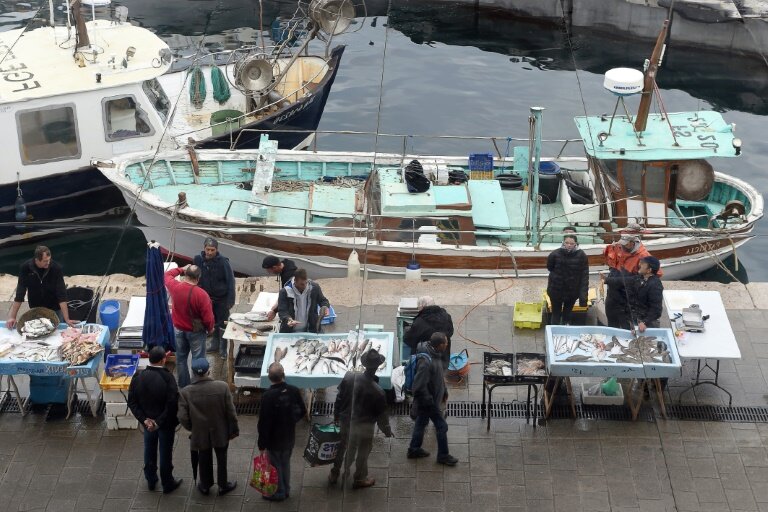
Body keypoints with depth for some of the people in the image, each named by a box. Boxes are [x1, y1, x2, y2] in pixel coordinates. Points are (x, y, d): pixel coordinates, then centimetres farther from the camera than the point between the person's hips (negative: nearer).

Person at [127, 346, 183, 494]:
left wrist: (144, 419, -10)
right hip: (166, 423, -4)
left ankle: (151, 481, 39)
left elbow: (132, 401, -9)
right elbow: (173, 404, -27)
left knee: (149, 451, 23)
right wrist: (159, 422, -18)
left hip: (148, 422, 4)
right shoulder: (168, 378, -26)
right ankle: (168, 484, 28)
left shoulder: (138, 377, -12)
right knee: (165, 453, 13)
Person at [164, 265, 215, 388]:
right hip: (196, 331, -4)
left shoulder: (175, 287, -16)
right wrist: (210, 329, -1)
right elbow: (208, 318, -21)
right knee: (198, 360, 9)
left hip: (178, 329, 4)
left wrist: (182, 269, 14)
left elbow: (167, 275, 9)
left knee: (181, 359, 19)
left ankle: (183, 386, 29)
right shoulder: (201, 294, -28)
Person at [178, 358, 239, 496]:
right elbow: (231, 412, -15)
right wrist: (233, 430, 1)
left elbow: (183, 418, -16)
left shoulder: (185, 393, -22)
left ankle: (205, 486, 43)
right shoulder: (222, 387, -23)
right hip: (221, 432, -1)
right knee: (222, 459, 22)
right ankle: (223, 486, 40)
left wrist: (192, 429, 4)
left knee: (204, 460, 24)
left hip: (200, 434, 1)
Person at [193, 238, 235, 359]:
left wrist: (230, 300, -19)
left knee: (222, 324, 4)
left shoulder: (222, 262, -20)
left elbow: (230, 281, -17)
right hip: (206, 297, 4)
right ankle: (215, 344, 31)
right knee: (212, 323, 16)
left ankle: (223, 349, 14)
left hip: (221, 298, -4)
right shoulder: (198, 260, -10)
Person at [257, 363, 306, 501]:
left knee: (275, 465, 14)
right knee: (285, 463, 23)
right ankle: (286, 490, 38)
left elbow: (264, 422, -23)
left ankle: (279, 493, 28)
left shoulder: (268, 396, -28)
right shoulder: (294, 391, -14)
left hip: (274, 439, -5)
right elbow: (302, 411, -1)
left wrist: (262, 444, -13)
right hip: (289, 437, 5)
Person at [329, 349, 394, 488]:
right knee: (363, 452, 18)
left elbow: (340, 398, -5)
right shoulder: (377, 391, -28)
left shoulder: (349, 377, -19)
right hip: (364, 425, -4)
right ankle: (359, 479, 34)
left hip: (345, 420, 4)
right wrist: (387, 430, 3)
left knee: (341, 447, 24)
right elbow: (381, 413, -14)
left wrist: (336, 415, 11)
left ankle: (334, 474, 40)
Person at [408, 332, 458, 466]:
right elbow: (419, 386, -31)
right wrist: (431, 403, -23)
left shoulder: (435, 355, -4)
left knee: (421, 423, 23)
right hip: (429, 401, -9)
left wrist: (444, 391, 19)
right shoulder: (426, 362, -35)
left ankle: (414, 449, 39)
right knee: (442, 426, 5)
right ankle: (443, 455, 20)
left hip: (426, 401, 9)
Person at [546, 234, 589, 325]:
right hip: (556, 289, 0)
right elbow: (549, 267, 5)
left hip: (572, 291, 0)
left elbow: (584, 276, -13)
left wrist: (583, 294, -18)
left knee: (567, 314, 14)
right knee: (556, 314, 9)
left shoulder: (581, 256, -14)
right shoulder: (555, 254, -14)